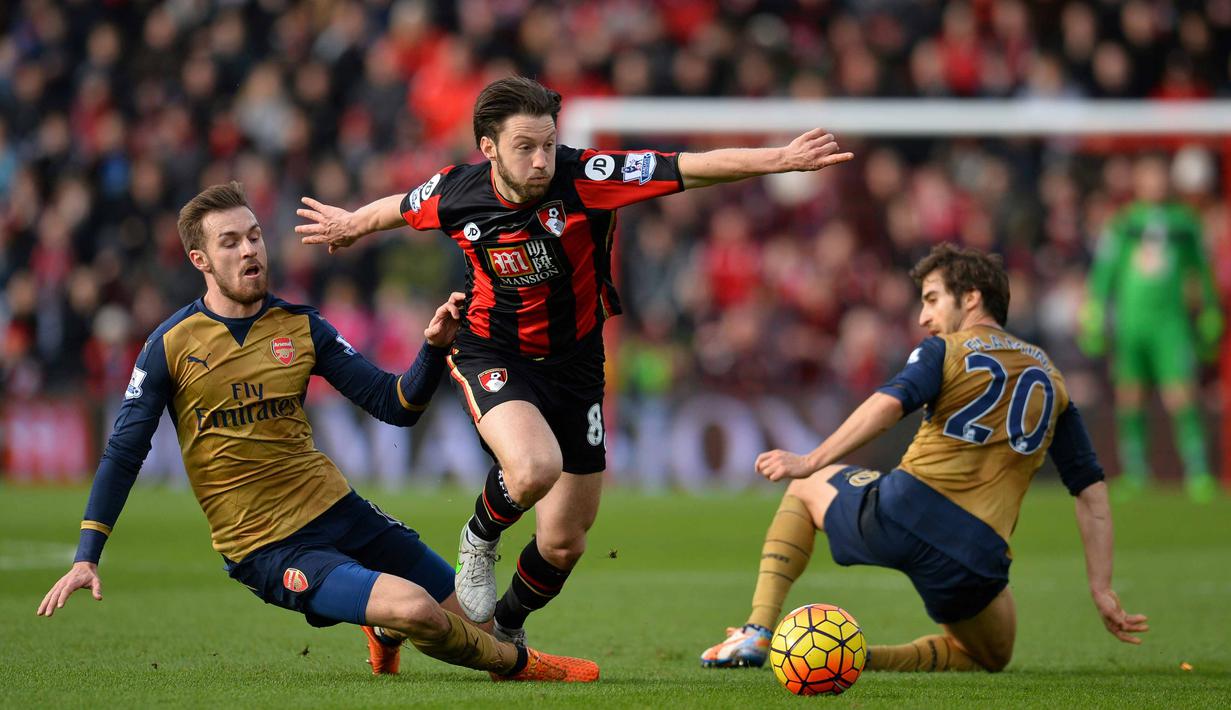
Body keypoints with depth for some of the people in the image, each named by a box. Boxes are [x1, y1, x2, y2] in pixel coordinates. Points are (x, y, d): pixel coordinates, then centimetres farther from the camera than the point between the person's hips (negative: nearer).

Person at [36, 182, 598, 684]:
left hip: (336, 510, 5)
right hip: (264, 548, -5)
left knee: (471, 619, 1)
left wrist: (433, 349, -15)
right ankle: (515, 664, 3)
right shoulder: (172, 346, -6)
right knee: (414, 608, -26)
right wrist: (86, 557, -7)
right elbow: (123, 453, -1)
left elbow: (396, 405, 4)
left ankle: (384, 631, 33)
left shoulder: (301, 328, 4)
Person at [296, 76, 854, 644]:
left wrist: (781, 160, -38)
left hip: (573, 363, 2)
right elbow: (398, 208, 10)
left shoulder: (584, 177, -21)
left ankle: (508, 629, 41)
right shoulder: (455, 195, -15)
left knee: (563, 545, 9)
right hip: (492, 357, -2)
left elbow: (692, 169, -27)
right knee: (535, 468, -34)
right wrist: (352, 224, 29)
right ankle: (480, 539, 0)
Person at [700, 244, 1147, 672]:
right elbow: (1091, 489, 18)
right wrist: (1102, 591, 19)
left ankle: (758, 631, 12)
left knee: (805, 487, 31)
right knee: (992, 657, 30)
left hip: (904, 511, -2)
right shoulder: (1050, 378, 21)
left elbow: (888, 405, -13)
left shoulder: (945, 351, 8)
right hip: (977, 556, 2)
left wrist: (812, 461, -20)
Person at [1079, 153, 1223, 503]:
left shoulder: (1185, 222, 8)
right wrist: (1093, 321, 3)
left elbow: (1202, 273, 16)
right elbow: (1102, 275, 8)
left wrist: (1209, 320, 16)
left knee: (1182, 397, -12)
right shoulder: (1122, 224, 6)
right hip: (1129, 321, 1)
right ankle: (1134, 472, 14)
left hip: (1171, 321, -1)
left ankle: (1198, 474, -11)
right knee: (1129, 399, 3)